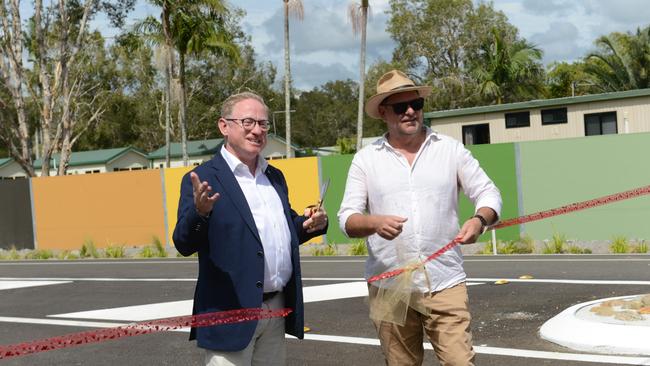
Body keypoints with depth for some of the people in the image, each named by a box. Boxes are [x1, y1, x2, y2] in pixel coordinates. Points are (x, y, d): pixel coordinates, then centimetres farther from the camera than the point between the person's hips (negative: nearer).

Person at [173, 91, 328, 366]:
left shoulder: (275, 177, 14)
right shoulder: (203, 179, -8)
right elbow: (184, 245, -14)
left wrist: (311, 224, 2)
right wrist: (200, 212, -34)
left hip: (277, 310, 7)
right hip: (231, 313, -6)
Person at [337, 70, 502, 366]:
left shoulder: (450, 149, 5)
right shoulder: (366, 159, 5)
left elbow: (487, 193, 6)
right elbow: (347, 219, 0)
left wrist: (479, 220, -17)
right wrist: (375, 223, -23)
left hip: (444, 283, -1)